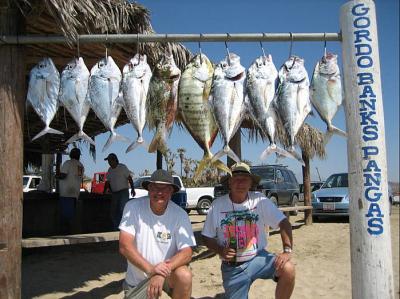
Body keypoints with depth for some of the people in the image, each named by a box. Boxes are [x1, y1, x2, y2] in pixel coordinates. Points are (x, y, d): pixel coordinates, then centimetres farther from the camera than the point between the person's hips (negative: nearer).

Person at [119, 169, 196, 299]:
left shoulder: (180, 214, -14)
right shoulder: (133, 207, -15)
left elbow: (187, 252, -18)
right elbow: (124, 246, -21)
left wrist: (162, 273, -35)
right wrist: (150, 269, -33)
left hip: (167, 271, -1)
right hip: (137, 279, 1)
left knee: (185, 276, -28)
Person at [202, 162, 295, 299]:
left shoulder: (259, 200, -8)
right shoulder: (217, 205, -6)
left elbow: (284, 223, -9)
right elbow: (207, 237, 2)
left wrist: (287, 251, -21)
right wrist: (220, 250, -17)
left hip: (258, 258, 0)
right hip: (232, 268, 1)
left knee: (288, 269, -25)